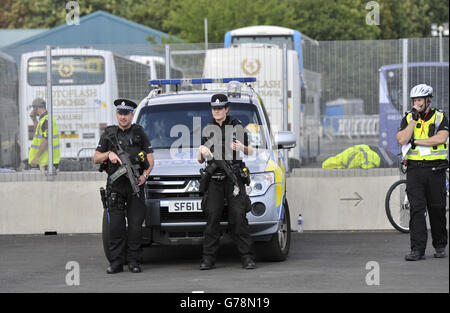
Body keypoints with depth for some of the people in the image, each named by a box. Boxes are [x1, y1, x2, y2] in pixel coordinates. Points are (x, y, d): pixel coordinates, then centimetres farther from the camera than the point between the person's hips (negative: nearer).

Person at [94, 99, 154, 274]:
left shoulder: (139, 134, 10)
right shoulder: (109, 134, 13)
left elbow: (150, 159, 6)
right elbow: (96, 158, 12)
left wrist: (145, 175, -12)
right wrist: (109, 154, -8)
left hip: (135, 184, -1)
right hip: (115, 185, 1)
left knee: (135, 225, -4)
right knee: (115, 225, -3)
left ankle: (134, 261, 2)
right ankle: (116, 262, 0)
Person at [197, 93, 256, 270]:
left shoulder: (237, 126, 10)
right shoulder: (207, 130, 17)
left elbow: (250, 151, 12)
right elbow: (200, 160, 18)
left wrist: (241, 147, -10)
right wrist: (201, 151, -4)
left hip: (234, 177, -2)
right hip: (214, 179, 2)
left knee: (238, 217, -9)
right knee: (212, 217, -5)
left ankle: (247, 257, -9)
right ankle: (208, 258, -3)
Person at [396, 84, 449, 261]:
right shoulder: (408, 118, 8)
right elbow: (401, 140, -6)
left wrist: (415, 141, -11)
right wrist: (414, 120, -11)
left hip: (435, 170, -1)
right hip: (414, 169, 1)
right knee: (416, 209, -7)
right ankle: (418, 249, -10)